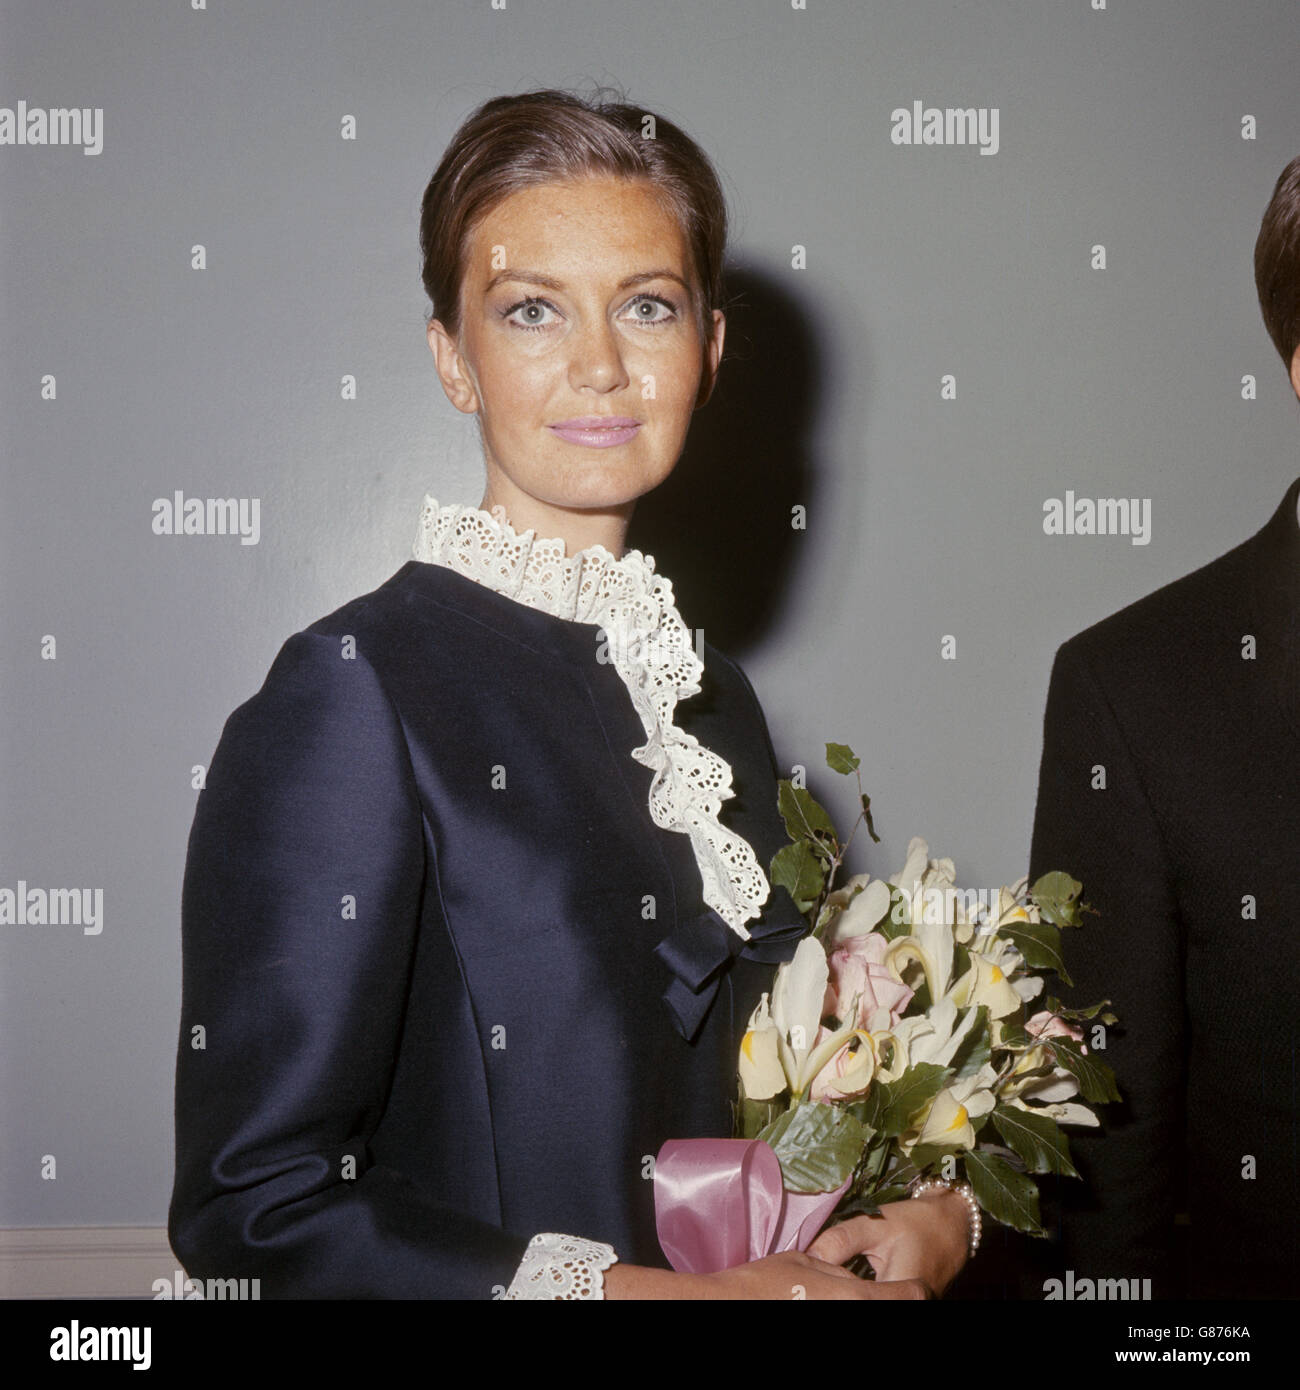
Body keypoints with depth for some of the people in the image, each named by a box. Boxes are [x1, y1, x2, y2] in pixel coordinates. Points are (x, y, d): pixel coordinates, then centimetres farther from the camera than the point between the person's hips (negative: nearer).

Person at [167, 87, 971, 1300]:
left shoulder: (710, 697, 1)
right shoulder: (357, 688, -19)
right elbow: (256, 1197, -21)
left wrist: (926, 1210, -8)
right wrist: (644, 1289, -24)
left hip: (739, 1271, 6)